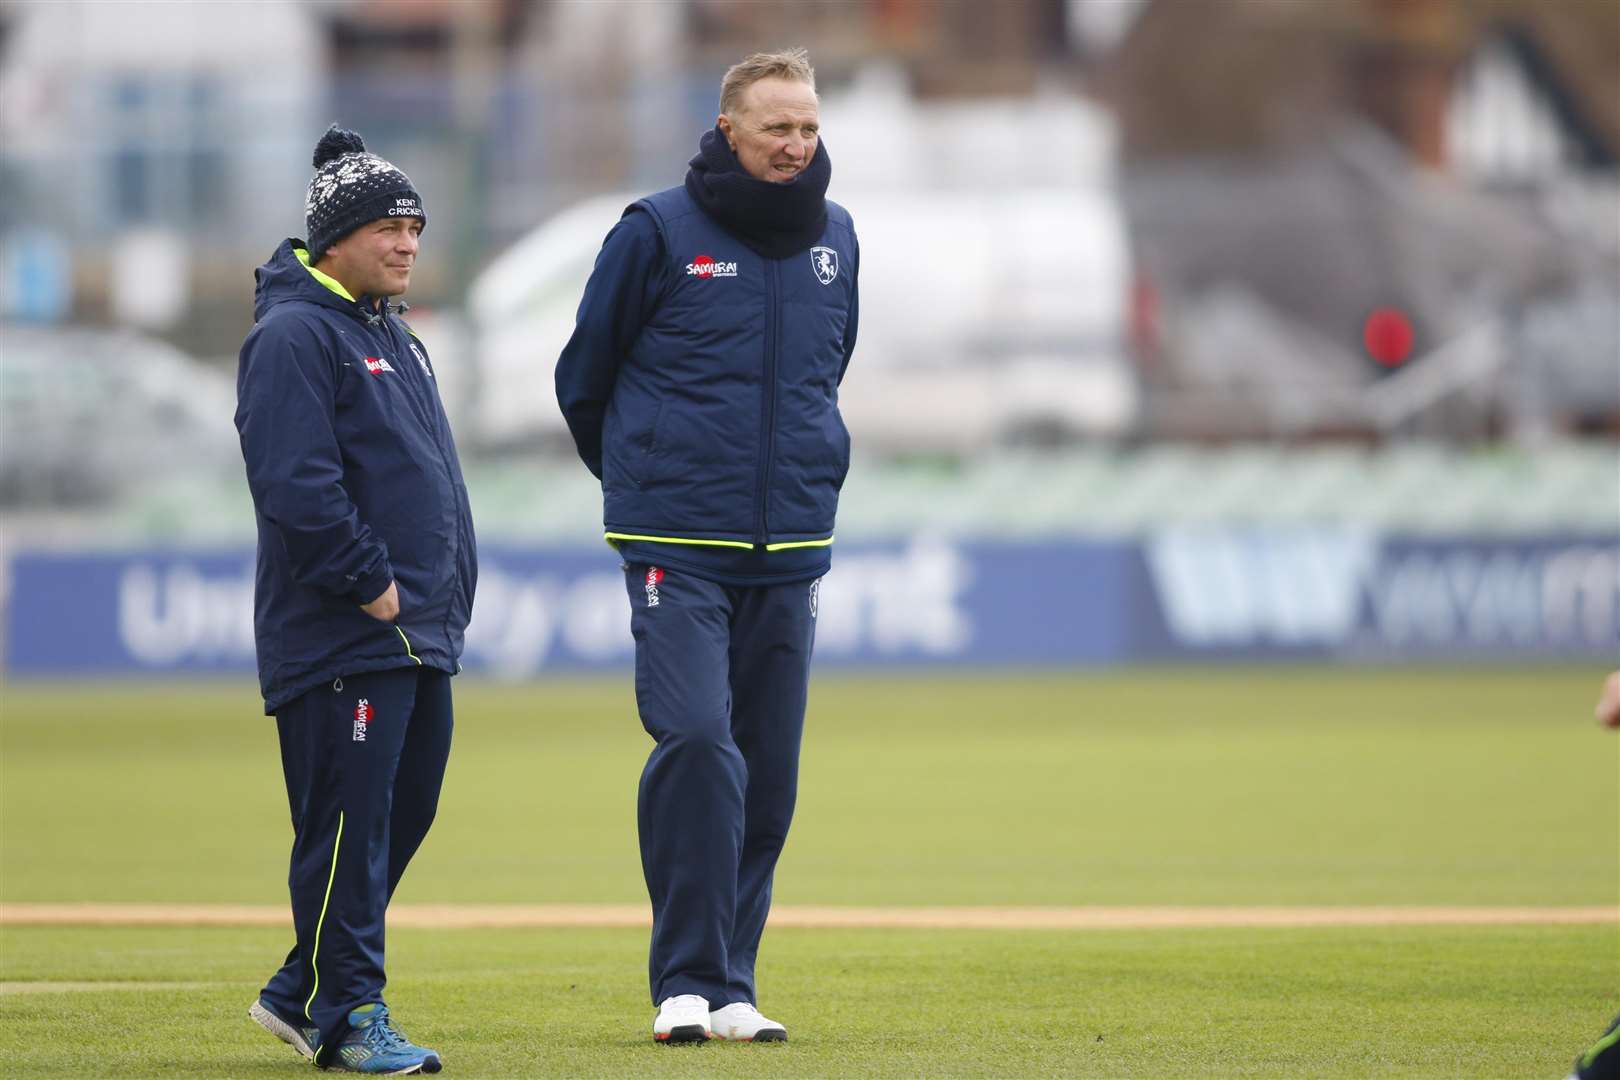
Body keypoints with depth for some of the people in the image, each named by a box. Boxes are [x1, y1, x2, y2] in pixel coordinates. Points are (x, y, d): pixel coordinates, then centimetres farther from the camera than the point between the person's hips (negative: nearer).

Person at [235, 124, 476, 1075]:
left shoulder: (394, 337, 21)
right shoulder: (295, 336, -10)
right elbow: (296, 484, -20)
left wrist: (451, 588, 15)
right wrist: (369, 585, -18)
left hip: (421, 634, 10)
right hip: (341, 639, -10)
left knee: (404, 813, 11)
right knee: (348, 825, -7)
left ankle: (303, 992, 21)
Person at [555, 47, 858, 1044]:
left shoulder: (835, 239, 10)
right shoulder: (658, 234, -4)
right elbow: (585, 375, 7)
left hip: (792, 552, 5)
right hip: (680, 550, -5)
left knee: (769, 774, 5)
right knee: (697, 742, -18)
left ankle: (732, 986, 12)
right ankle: (688, 981, -14)